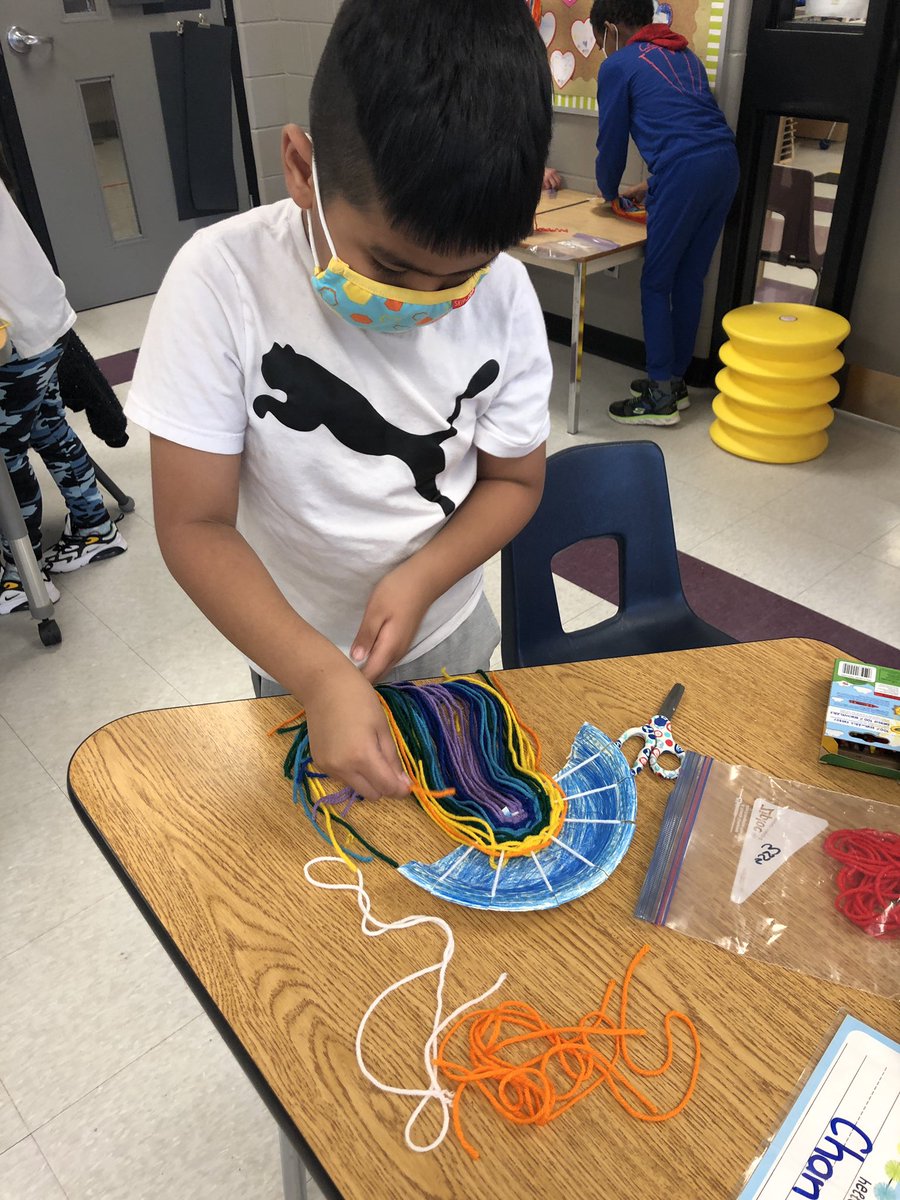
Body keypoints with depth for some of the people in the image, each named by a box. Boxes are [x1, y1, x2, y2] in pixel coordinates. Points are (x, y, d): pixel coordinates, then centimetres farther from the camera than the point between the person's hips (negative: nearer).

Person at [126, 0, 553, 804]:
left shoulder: (504, 295, -19)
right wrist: (319, 674, -36)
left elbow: (514, 479, -7)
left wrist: (420, 579, -25)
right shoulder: (223, 280, -27)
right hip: (295, 654, -1)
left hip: (450, 634, 2)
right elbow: (195, 525, -25)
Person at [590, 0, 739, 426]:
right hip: (725, 163, 7)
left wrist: (608, 192, 30)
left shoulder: (618, 65, 8)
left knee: (656, 282, 0)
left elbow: (612, 139, 12)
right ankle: (675, 379, 23)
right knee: (690, 279, 14)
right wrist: (651, 187, 39)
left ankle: (661, 397, 1)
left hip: (683, 171, -7)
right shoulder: (684, 55, 29)